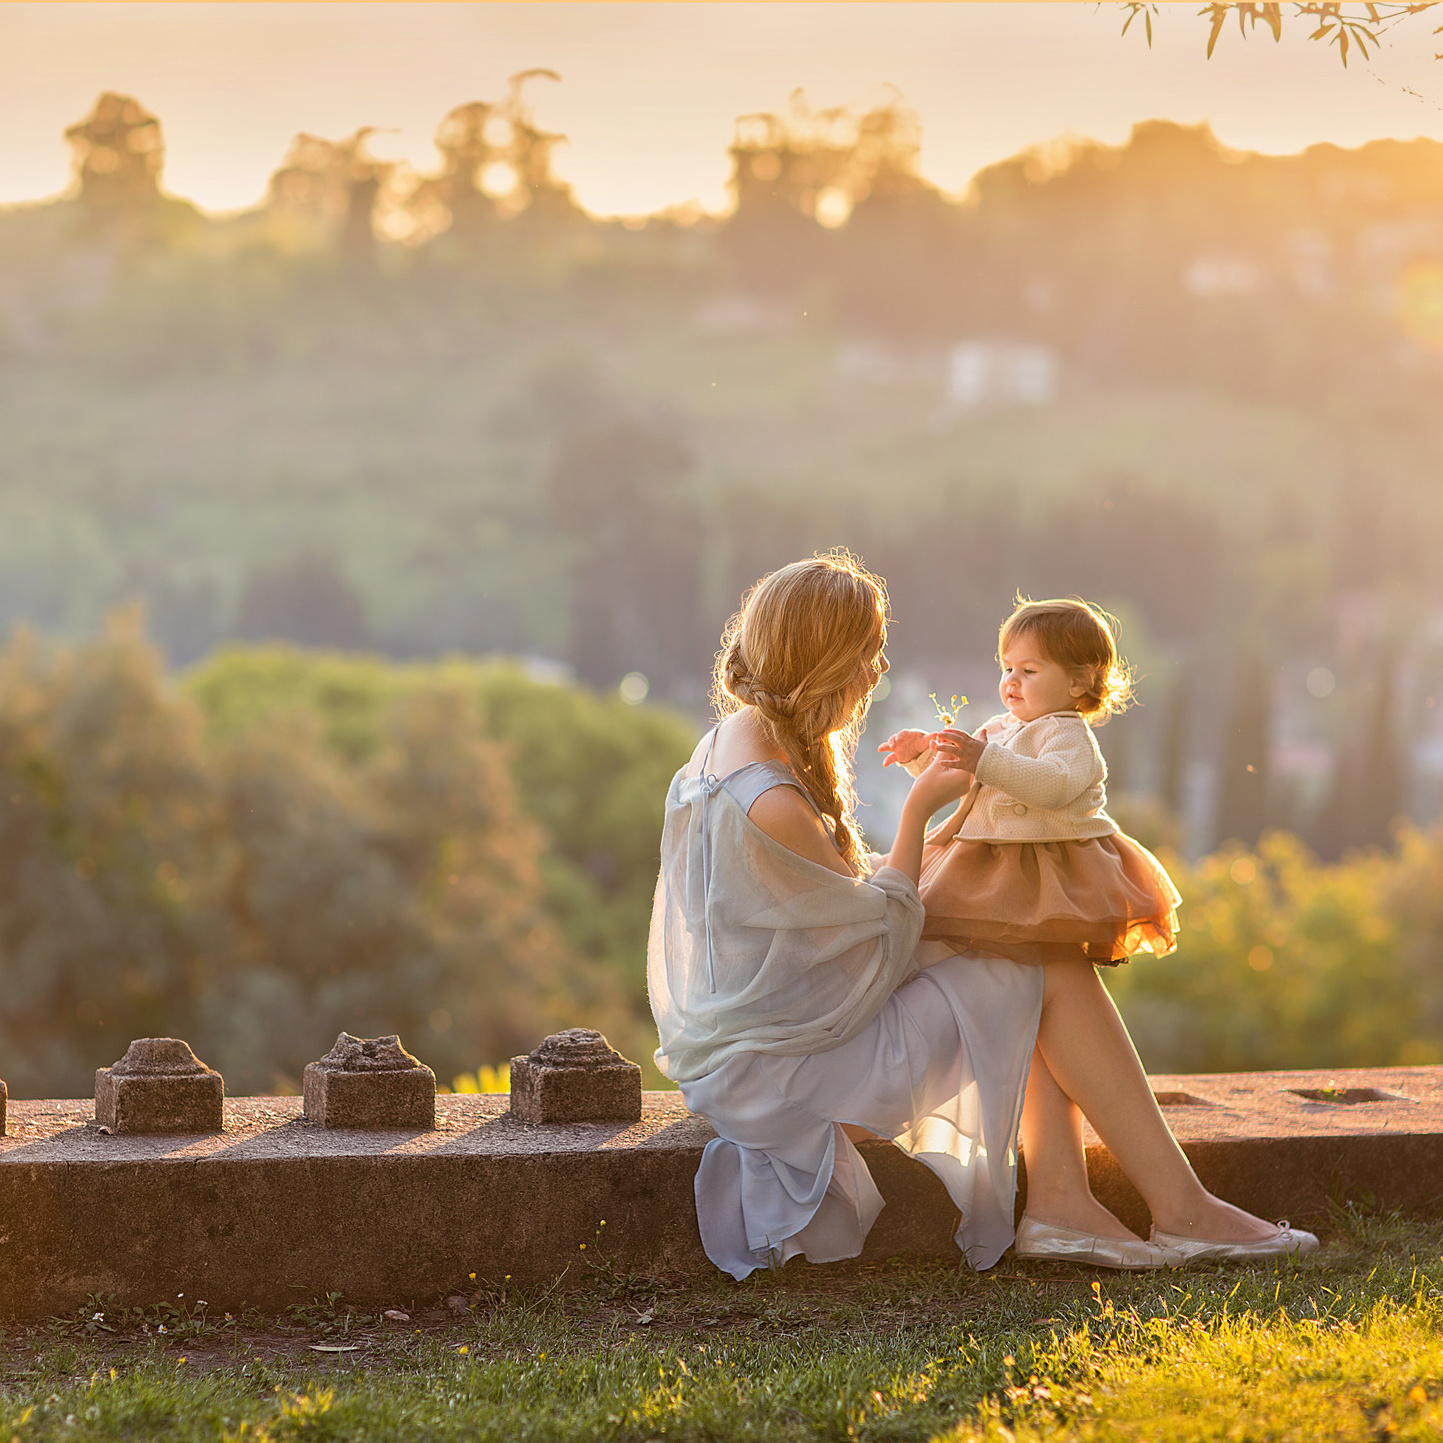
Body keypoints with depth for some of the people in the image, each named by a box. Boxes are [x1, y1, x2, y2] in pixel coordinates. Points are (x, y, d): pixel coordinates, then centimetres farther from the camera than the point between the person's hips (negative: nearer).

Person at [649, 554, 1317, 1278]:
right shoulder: (770, 806, -28)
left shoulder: (736, 737, 4)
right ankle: (1180, 1205, 1)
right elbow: (888, 922, -12)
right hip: (773, 1074, -10)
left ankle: (1060, 1197, -2)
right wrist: (919, 806, -2)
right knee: (1056, 976, -7)